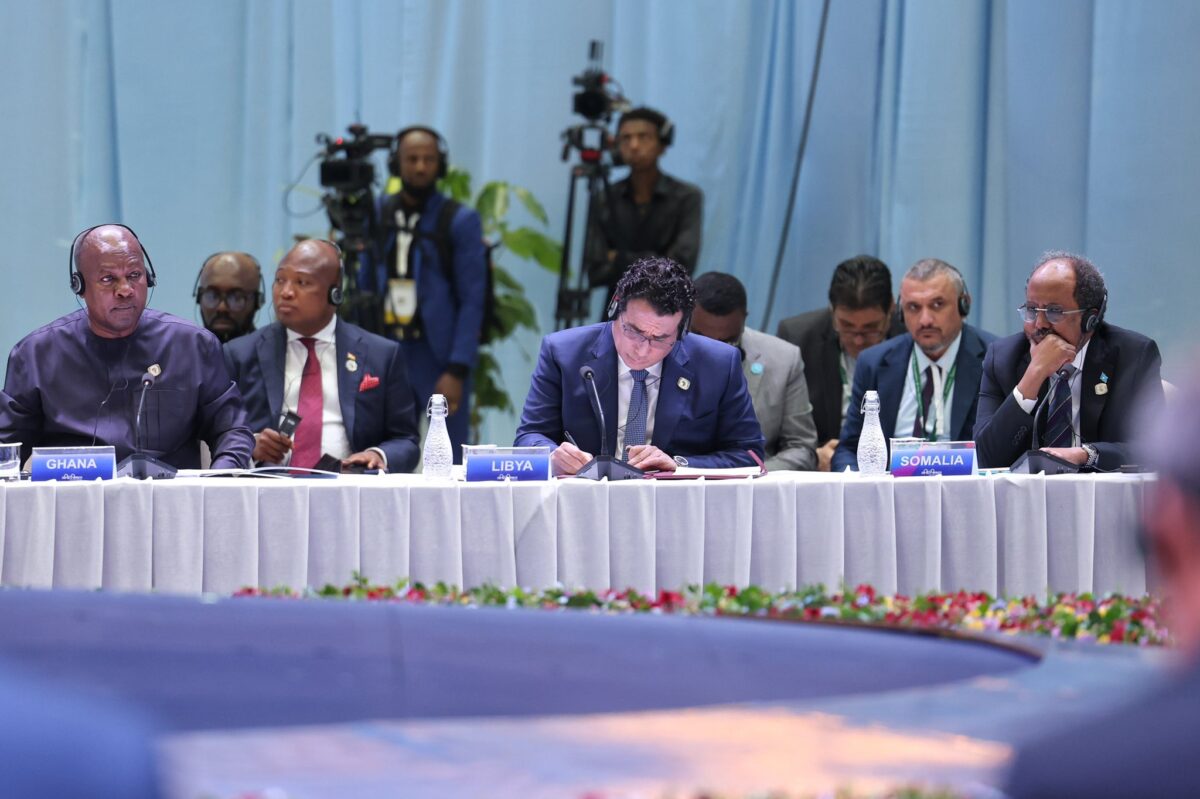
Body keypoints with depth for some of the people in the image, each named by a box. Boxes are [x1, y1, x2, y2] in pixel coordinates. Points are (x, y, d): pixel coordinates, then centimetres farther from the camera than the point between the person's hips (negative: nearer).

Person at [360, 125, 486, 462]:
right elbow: (366, 286, 14)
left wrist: (457, 371, -14)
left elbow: (472, 302, -7)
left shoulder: (460, 221, -4)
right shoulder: (380, 214, 9)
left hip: (440, 359, -4)